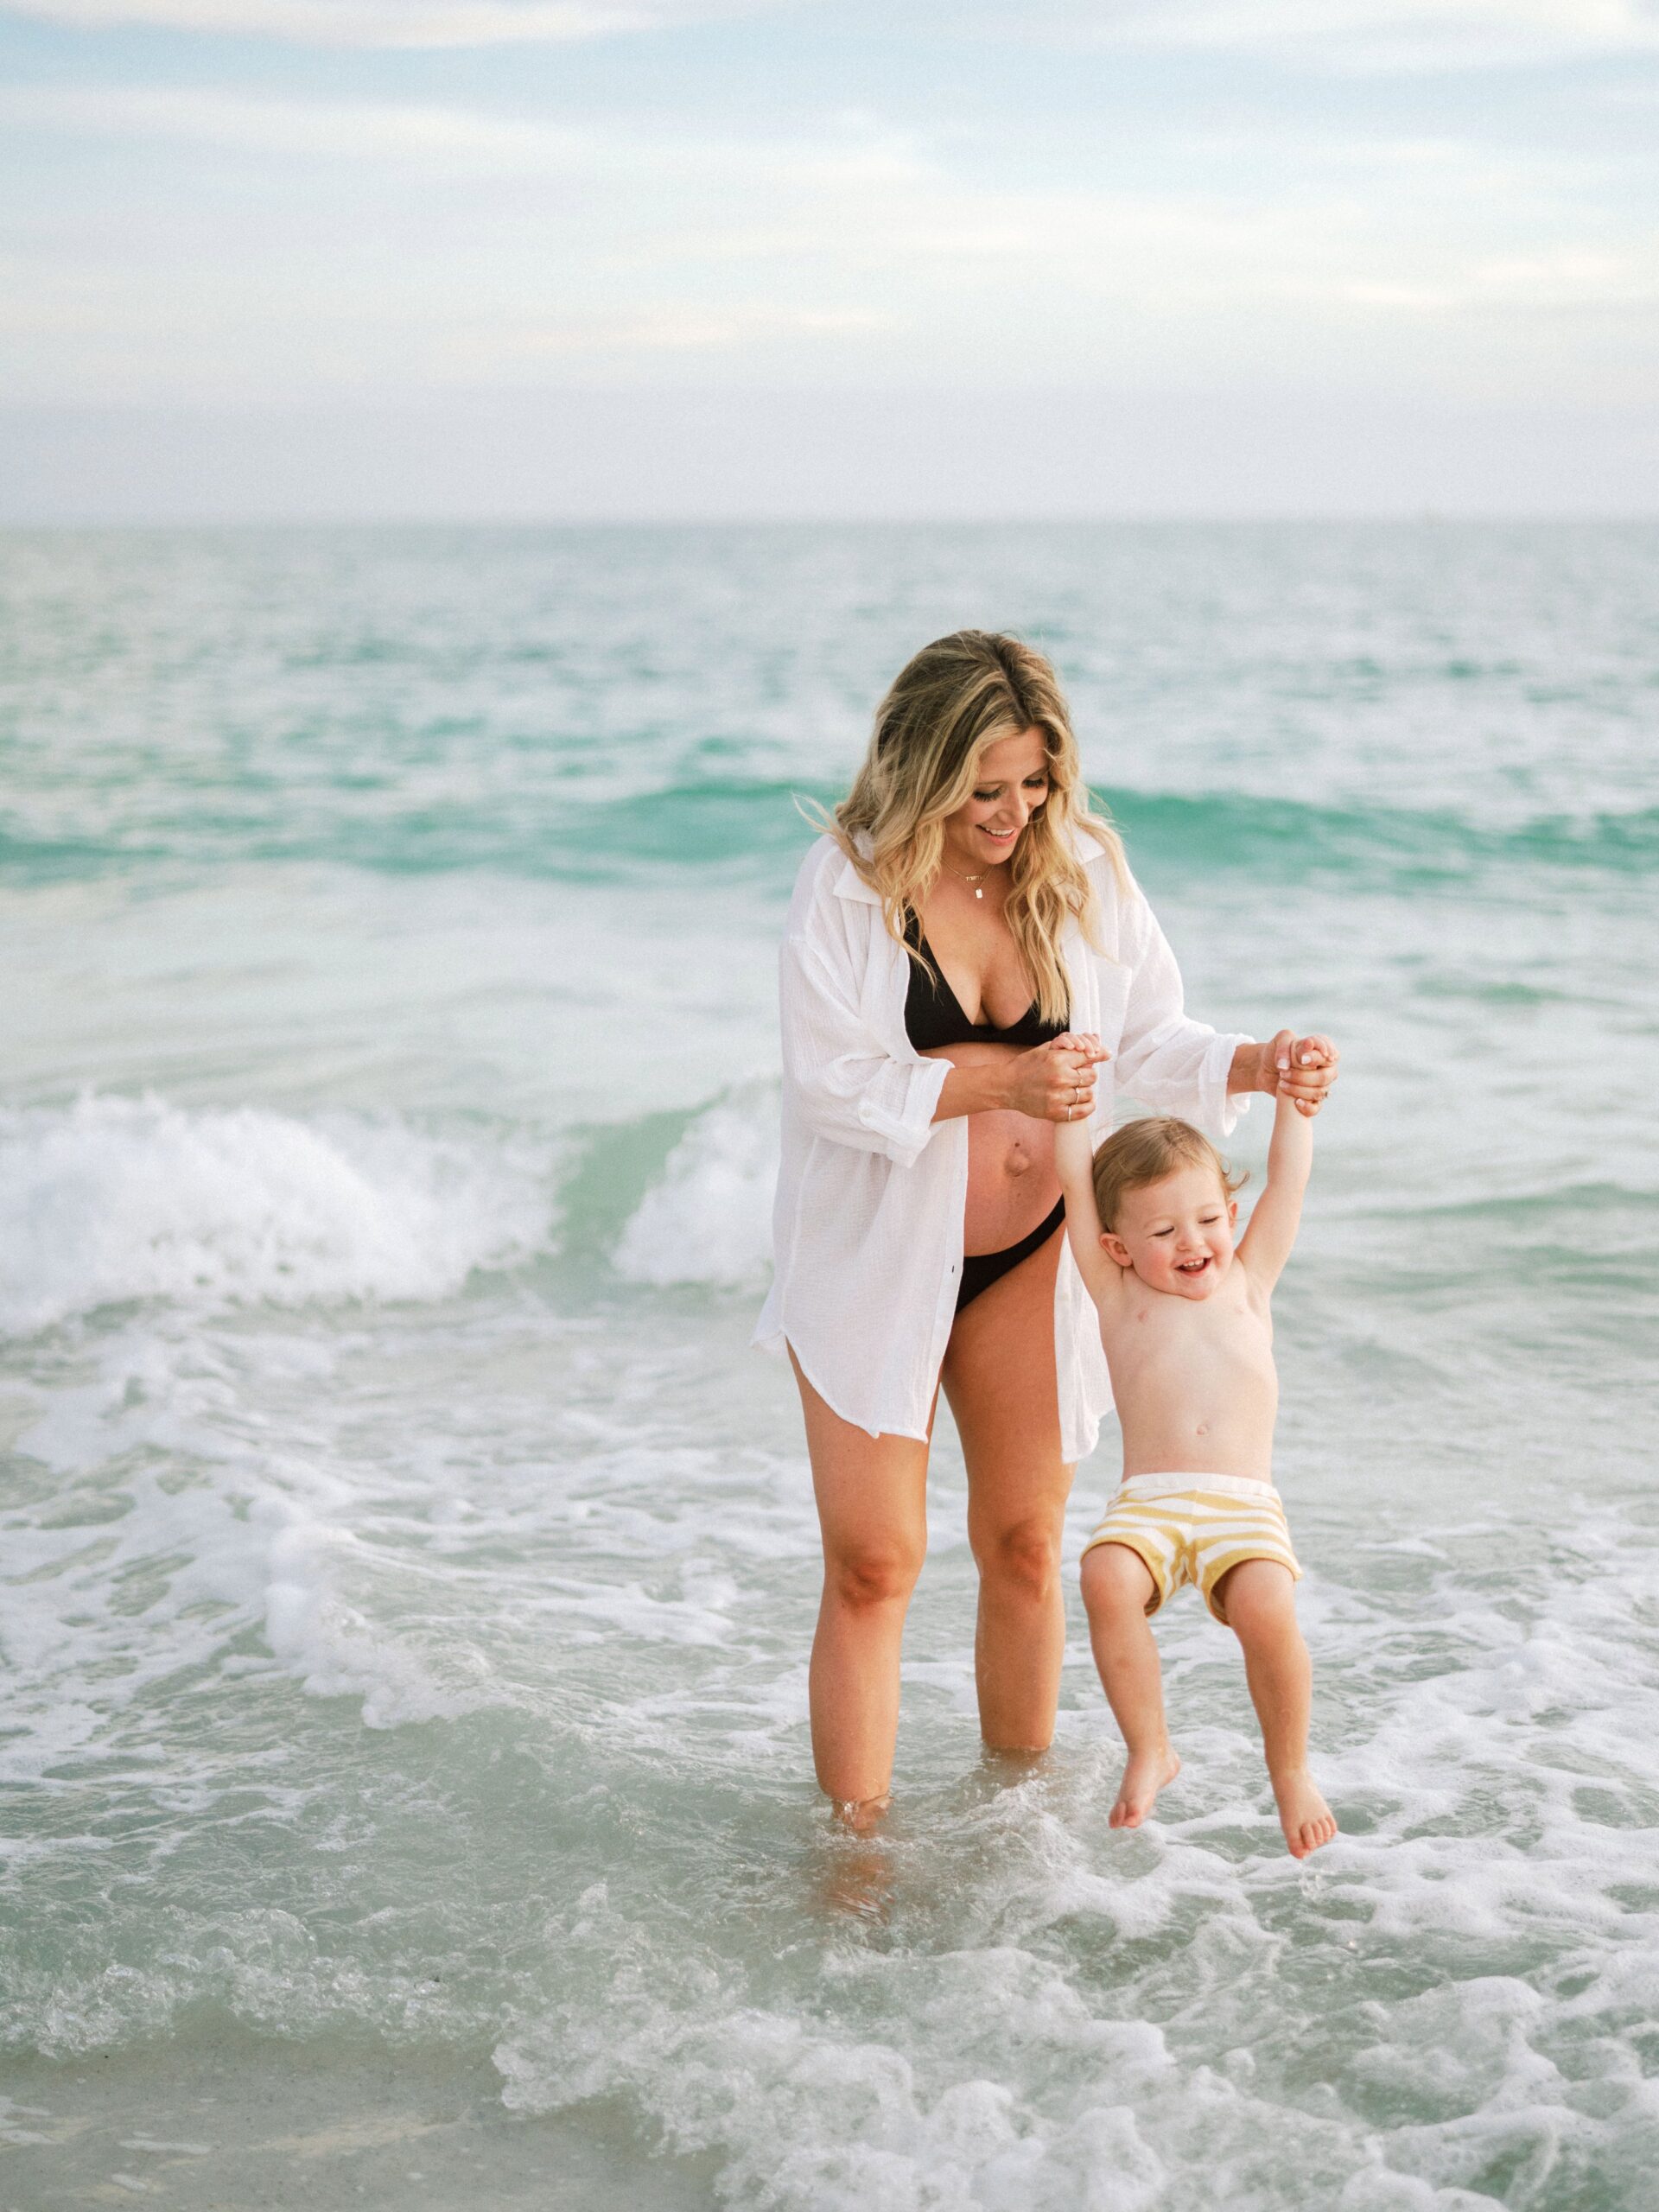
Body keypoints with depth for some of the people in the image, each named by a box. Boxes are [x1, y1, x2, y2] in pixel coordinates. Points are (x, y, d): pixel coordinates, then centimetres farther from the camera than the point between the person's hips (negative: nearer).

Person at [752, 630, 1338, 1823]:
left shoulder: (1085, 870, -3)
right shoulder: (847, 880, -13)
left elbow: (1151, 1039, 2)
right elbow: (828, 1080, -17)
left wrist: (1255, 1068, -17)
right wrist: (1001, 1080, -26)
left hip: (1031, 1256, 3)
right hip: (877, 1256, -3)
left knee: (1026, 1546, 10)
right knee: (873, 1561, -3)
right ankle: (855, 1844, 8)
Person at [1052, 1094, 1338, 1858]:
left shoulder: (1247, 1282, 23)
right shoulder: (1119, 1295, 17)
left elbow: (1287, 1180, 22)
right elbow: (1075, 1179, 13)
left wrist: (1292, 1093, 21)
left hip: (1245, 1505, 1)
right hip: (1147, 1505, 0)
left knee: (1265, 1607, -28)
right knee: (1106, 1579, -32)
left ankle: (1290, 1771, -1)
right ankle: (1149, 1752, -8)